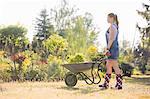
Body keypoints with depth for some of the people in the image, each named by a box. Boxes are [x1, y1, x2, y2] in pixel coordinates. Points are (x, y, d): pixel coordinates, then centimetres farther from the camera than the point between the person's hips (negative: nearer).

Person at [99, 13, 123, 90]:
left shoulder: (112, 27, -12)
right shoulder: (115, 26, 18)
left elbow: (111, 39, -19)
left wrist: (107, 49, -20)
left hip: (112, 48, -11)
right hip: (113, 49, 11)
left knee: (115, 67, -6)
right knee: (108, 66, 12)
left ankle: (119, 84, -1)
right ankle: (106, 84, 16)